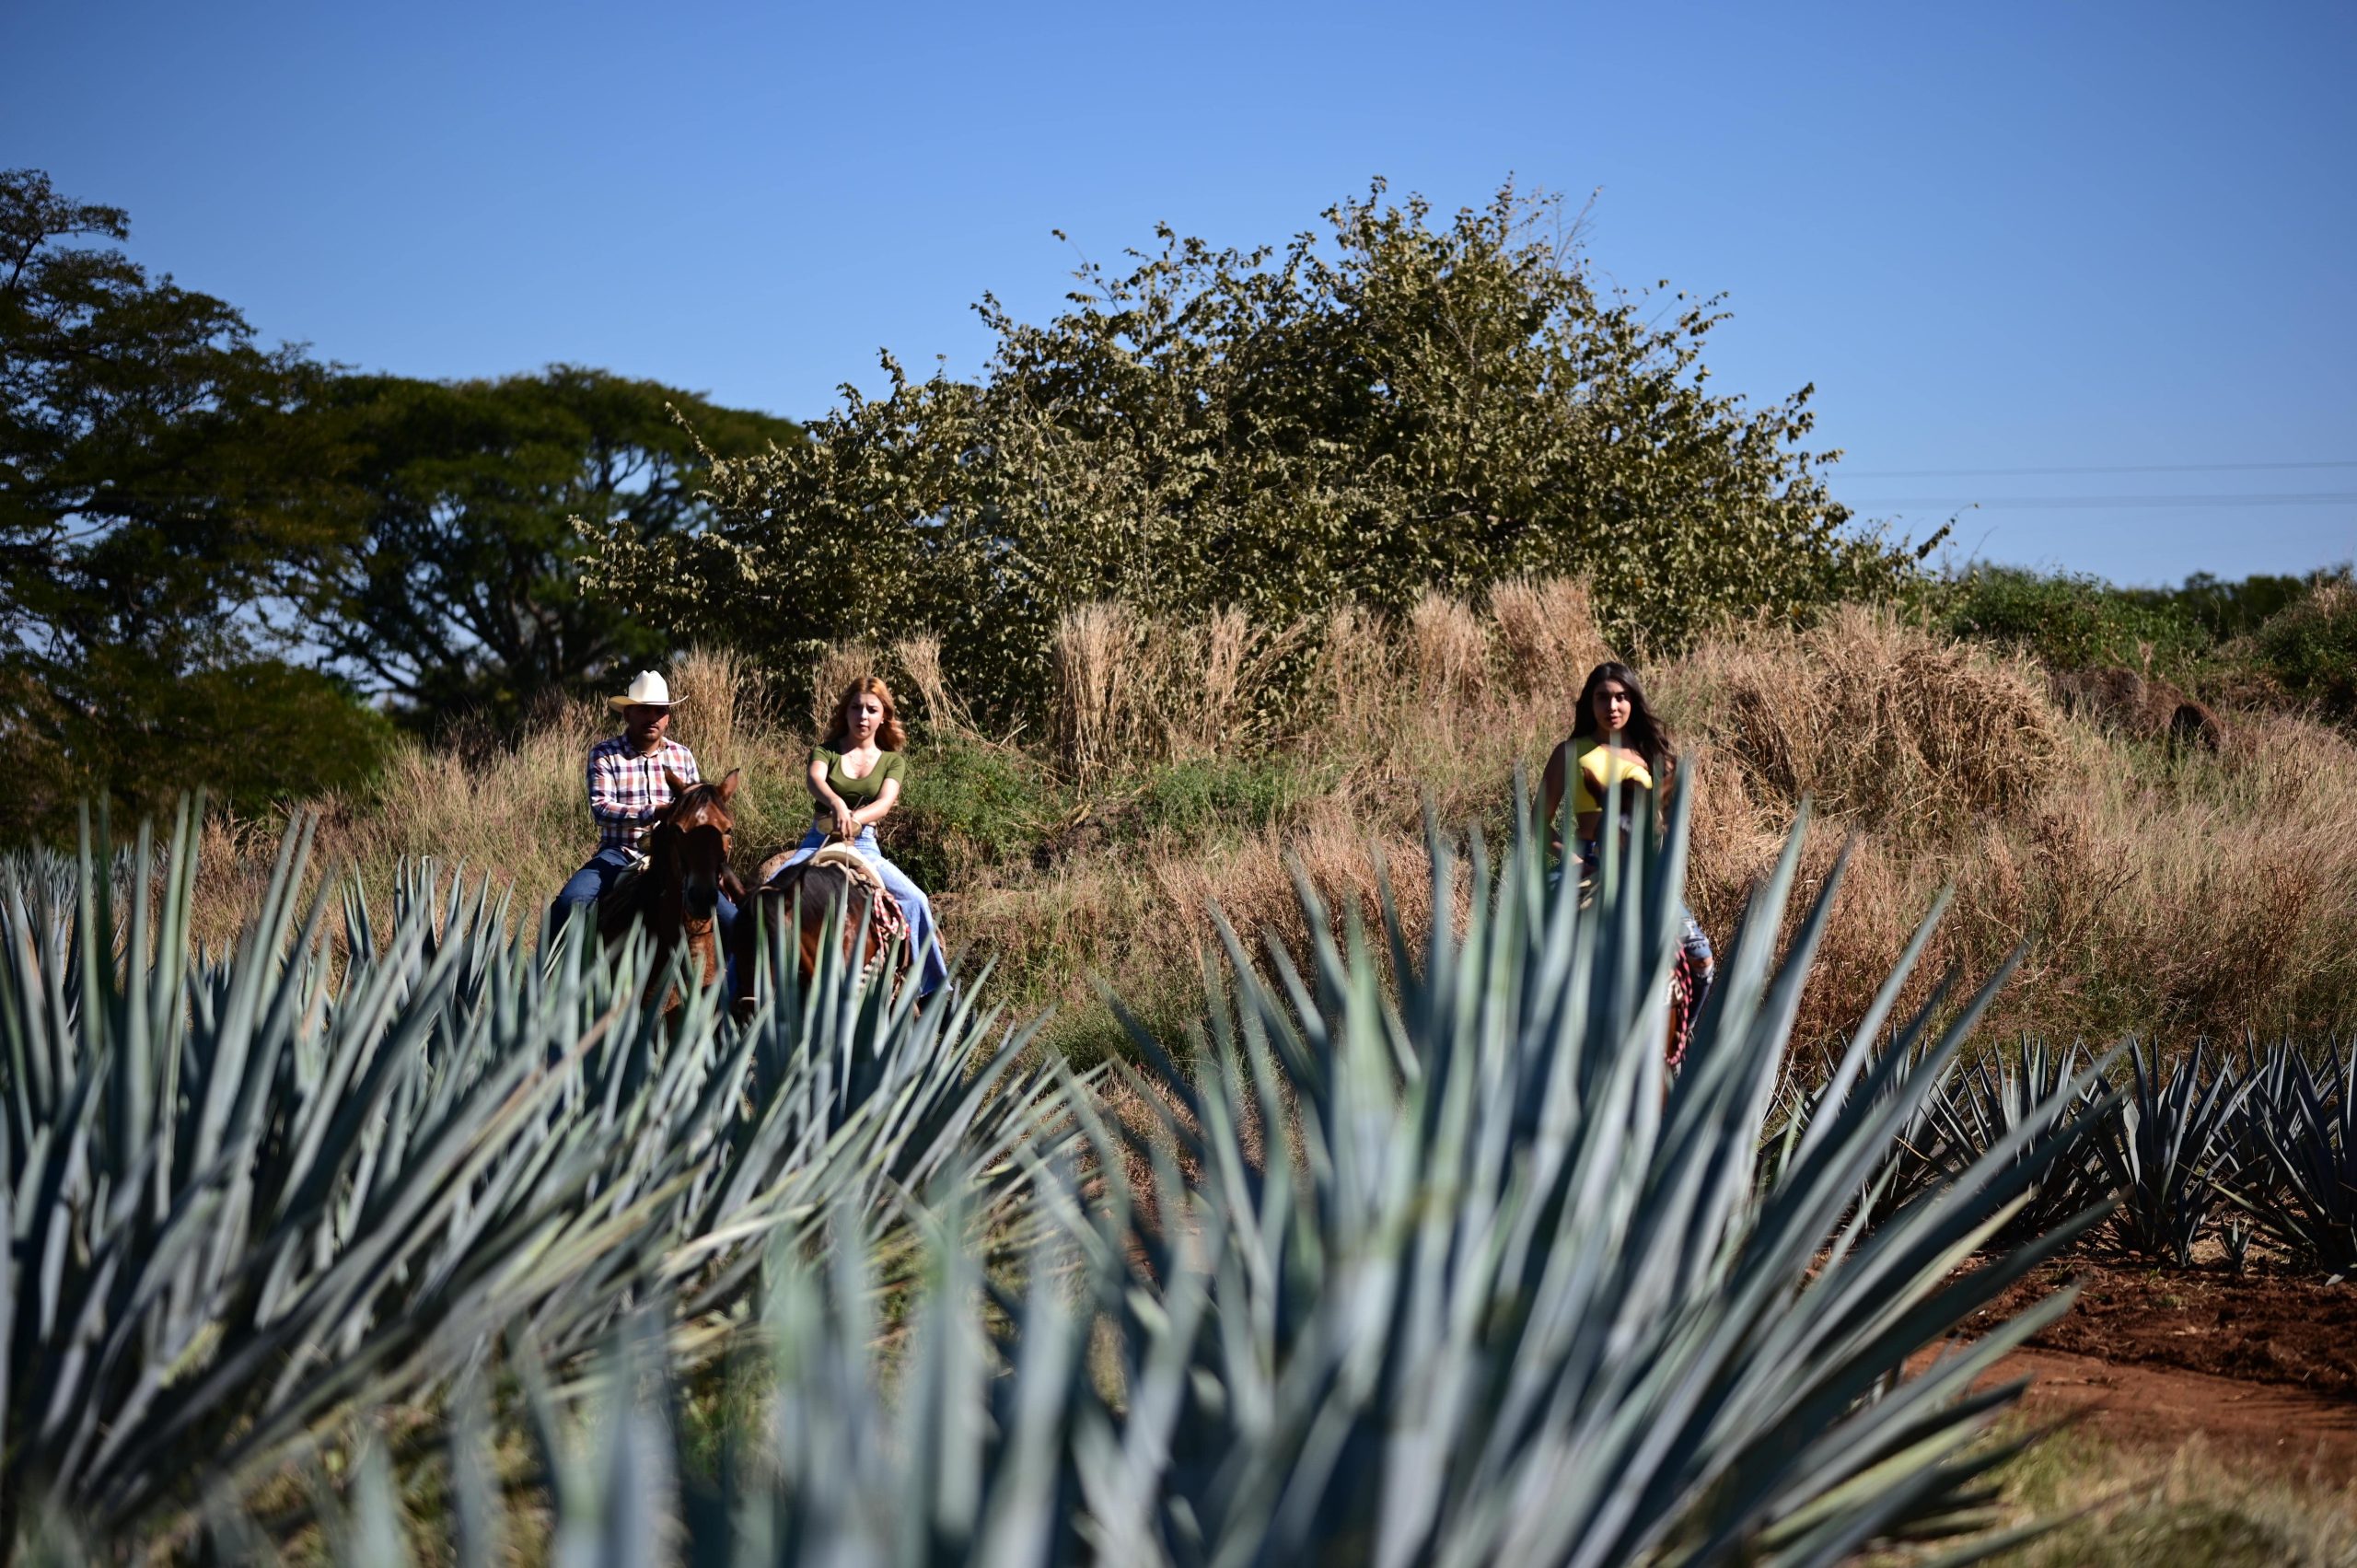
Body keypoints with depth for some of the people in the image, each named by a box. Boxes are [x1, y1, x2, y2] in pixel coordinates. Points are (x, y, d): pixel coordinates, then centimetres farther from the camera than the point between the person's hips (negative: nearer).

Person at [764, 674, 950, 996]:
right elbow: (814, 780, -17)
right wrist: (836, 804, -41)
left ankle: (934, 991, -11)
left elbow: (885, 803, -9)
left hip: (865, 846, 1)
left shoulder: (892, 760, 10)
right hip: (819, 842, -1)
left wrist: (854, 819, -32)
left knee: (915, 900, -21)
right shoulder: (826, 751, 7)